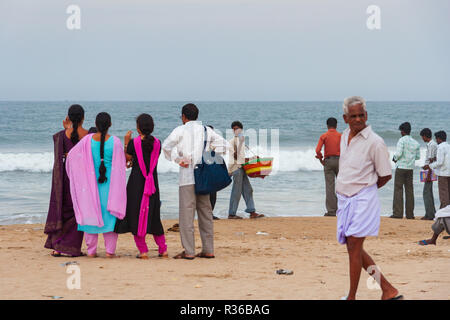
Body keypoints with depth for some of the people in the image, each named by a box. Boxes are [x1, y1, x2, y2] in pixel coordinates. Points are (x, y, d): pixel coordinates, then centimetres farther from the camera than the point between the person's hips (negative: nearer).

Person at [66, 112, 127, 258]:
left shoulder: (88, 140, -7)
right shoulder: (115, 141, -10)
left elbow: (71, 155, 1)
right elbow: (121, 165, -2)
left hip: (91, 182, 1)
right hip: (110, 183, -1)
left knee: (91, 213, 9)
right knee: (110, 215, 7)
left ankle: (91, 250, 10)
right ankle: (110, 250, 4)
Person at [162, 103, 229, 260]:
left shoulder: (181, 130, -2)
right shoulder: (206, 130, 12)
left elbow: (166, 146, -12)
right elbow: (223, 144, 16)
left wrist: (178, 159, -5)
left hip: (188, 175, -5)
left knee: (186, 212, -4)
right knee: (205, 212, 11)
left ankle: (189, 251, -8)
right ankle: (208, 250, 11)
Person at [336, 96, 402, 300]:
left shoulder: (375, 142, -12)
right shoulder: (345, 136, 10)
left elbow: (386, 176, -6)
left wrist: (364, 189, 6)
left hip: (363, 199, -8)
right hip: (344, 199, 8)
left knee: (354, 247, -10)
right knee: (352, 248, 7)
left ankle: (352, 297, -5)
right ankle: (388, 290, 13)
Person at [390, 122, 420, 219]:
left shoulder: (402, 140, -10)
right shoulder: (416, 143, 9)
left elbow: (399, 153, -18)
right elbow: (418, 156, 14)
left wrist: (395, 158, 2)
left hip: (401, 167, -6)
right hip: (410, 168, 6)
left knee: (398, 189, -4)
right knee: (409, 190, 8)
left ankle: (397, 213, -9)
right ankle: (410, 214, 7)